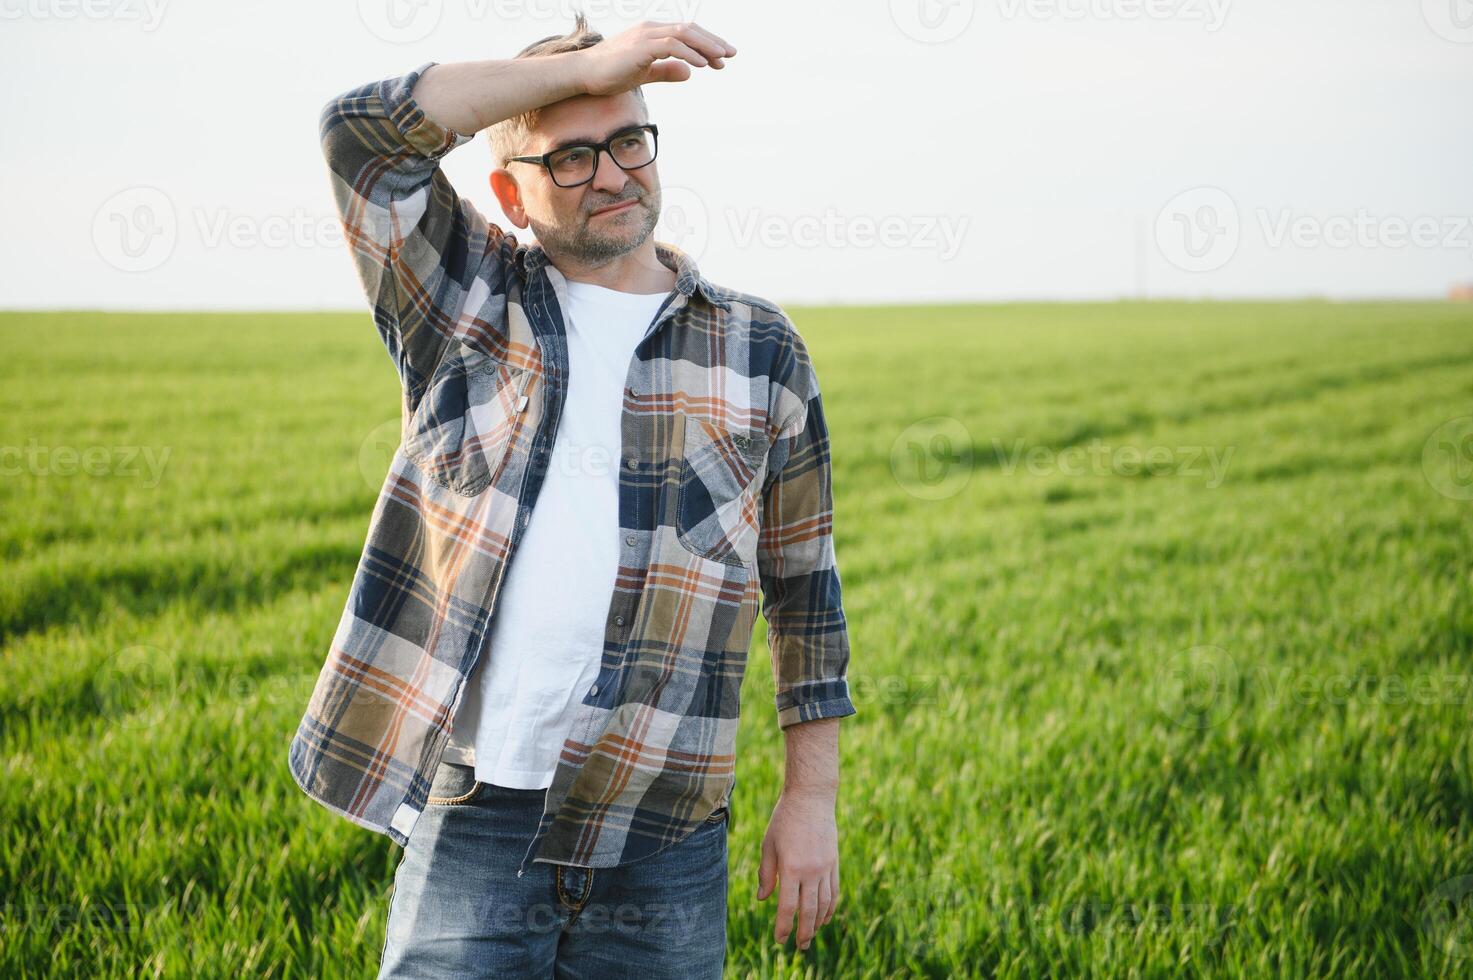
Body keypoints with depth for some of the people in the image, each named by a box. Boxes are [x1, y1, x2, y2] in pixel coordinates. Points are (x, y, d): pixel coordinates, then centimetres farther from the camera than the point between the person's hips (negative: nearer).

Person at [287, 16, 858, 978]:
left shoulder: (760, 351, 9)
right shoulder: (465, 304, 8)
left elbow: (806, 594, 12)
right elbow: (363, 130, -7)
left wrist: (812, 800, 7)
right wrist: (587, 65, -7)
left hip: (662, 838, 1)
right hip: (471, 820, 0)